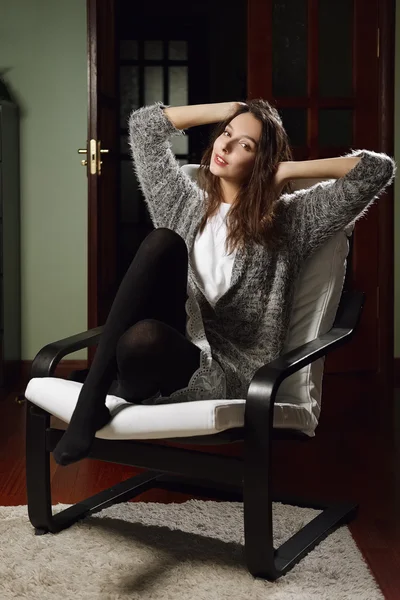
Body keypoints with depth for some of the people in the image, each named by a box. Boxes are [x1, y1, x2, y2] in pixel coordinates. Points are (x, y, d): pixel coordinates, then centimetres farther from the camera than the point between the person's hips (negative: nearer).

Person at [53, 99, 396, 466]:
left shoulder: (288, 218, 7)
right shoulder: (184, 201, 19)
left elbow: (379, 169, 2)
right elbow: (143, 124, 24)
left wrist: (287, 170, 3)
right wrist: (230, 110, 17)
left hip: (228, 370, -4)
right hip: (166, 346, 4)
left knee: (143, 337, -38)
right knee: (163, 242, -23)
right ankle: (91, 398, -27)